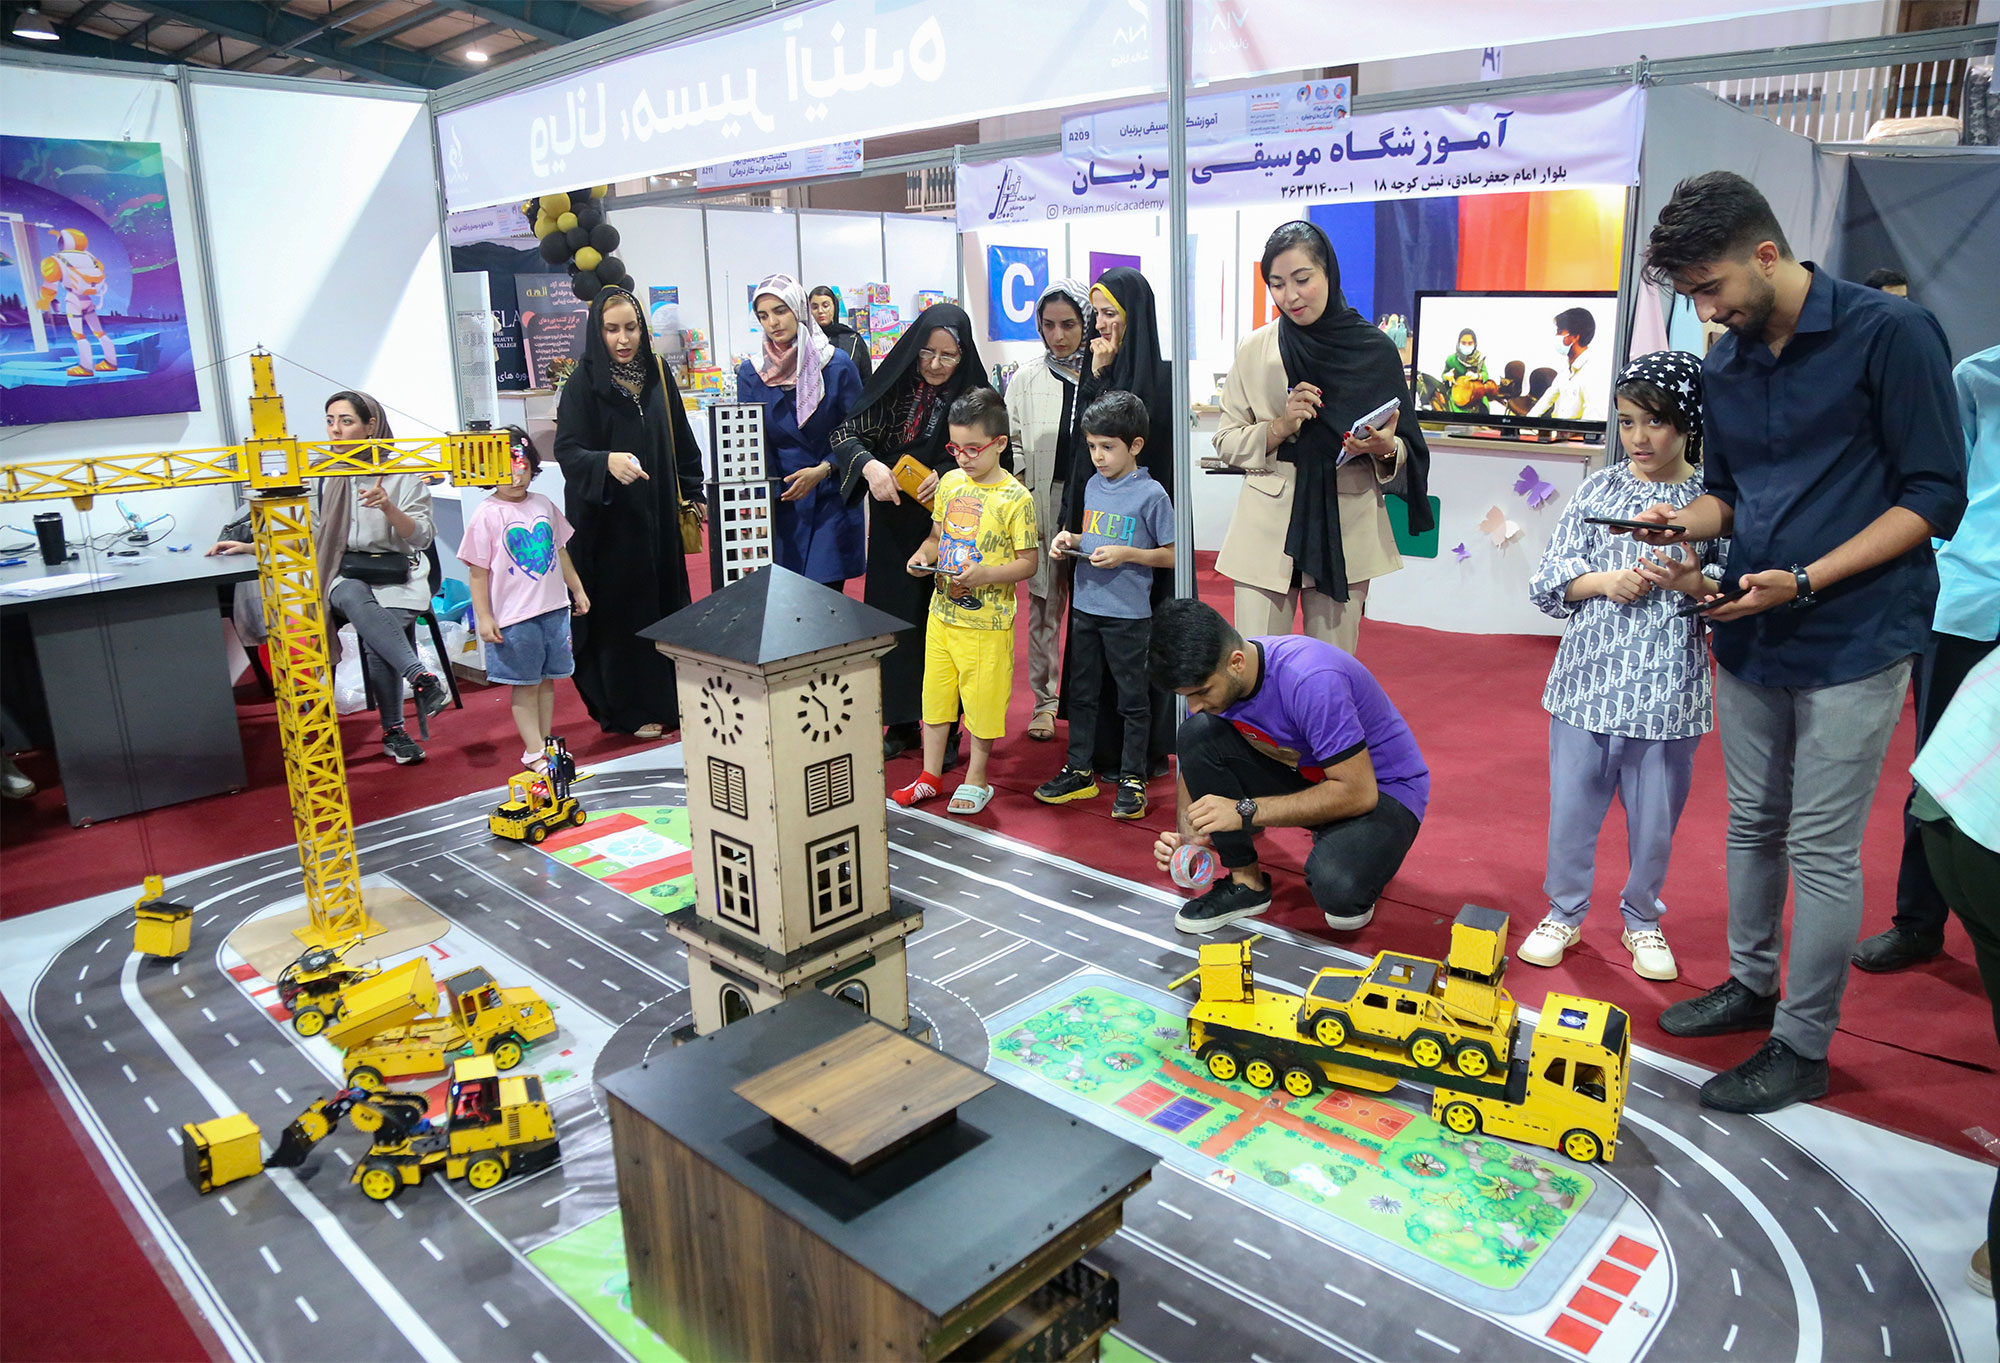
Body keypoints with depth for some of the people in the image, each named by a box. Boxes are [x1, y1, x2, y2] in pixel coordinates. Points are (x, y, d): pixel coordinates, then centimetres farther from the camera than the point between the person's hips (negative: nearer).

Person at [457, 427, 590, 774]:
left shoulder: (543, 505, 6)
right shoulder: (487, 515, -9)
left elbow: (561, 551, 17)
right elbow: (478, 572, -9)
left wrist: (577, 590, 20)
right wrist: (484, 618, -12)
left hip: (554, 608, 5)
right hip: (514, 617, -5)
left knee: (547, 680, 13)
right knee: (524, 686, 3)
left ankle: (545, 744, 24)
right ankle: (534, 752, 9)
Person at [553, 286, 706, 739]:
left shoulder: (657, 374, 6)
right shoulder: (584, 383, -8)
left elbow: (680, 440, 14)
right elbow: (566, 450, -16)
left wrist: (691, 494, 11)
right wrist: (607, 461, -34)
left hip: (658, 513, 5)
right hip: (607, 519, -5)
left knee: (666, 600, 9)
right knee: (621, 608, -1)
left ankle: (668, 699, 23)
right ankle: (628, 710, 10)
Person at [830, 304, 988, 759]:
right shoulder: (895, 385, -2)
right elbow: (847, 432, -3)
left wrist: (948, 474, -19)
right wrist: (869, 465, -23)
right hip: (893, 527, 2)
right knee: (896, 619, 8)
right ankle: (902, 724, 21)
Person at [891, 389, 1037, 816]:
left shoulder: (1015, 498, -12)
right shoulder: (950, 482, 5)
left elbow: (1028, 562, -11)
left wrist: (984, 575, -25)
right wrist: (924, 554, -5)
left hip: (987, 621, -6)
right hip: (942, 612, 6)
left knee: (982, 698, 6)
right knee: (934, 692, 14)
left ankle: (976, 778, 23)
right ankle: (930, 775, 28)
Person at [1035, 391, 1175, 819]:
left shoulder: (1151, 494, -11)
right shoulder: (1094, 486, 8)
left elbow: (1172, 555, -9)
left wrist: (1126, 554, -20)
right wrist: (1070, 540, 0)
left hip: (1129, 615, -6)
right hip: (1086, 606, 6)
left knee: (1132, 696, 5)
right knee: (1083, 691, 14)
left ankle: (1132, 778, 17)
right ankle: (1079, 771, 26)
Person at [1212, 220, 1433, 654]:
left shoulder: (1374, 349, 3)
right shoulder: (1255, 350, 5)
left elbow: (1407, 449, 8)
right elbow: (1226, 442, 5)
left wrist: (1384, 448, -14)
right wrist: (1278, 428, -12)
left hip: (1346, 530, 0)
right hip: (1268, 527, 0)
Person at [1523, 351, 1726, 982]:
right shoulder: (1598, 490, 3)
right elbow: (1547, 583, 3)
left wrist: (1696, 584, -19)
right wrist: (1604, 581, -14)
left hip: (1667, 690, -1)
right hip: (1587, 677, 1)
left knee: (1655, 819, 11)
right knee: (1571, 807, 9)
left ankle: (1642, 921, 33)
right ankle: (1564, 913, 29)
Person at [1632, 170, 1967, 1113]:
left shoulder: (1890, 333, -11)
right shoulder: (1726, 364, 8)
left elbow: (1935, 497, -12)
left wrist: (1804, 580, -21)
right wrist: (1688, 521, -6)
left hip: (1853, 639, -6)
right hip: (1750, 637, 6)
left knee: (1821, 849, 0)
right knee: (1753, 824, 16)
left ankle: (1803, 1046, 14)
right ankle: (1752, 983, 34)